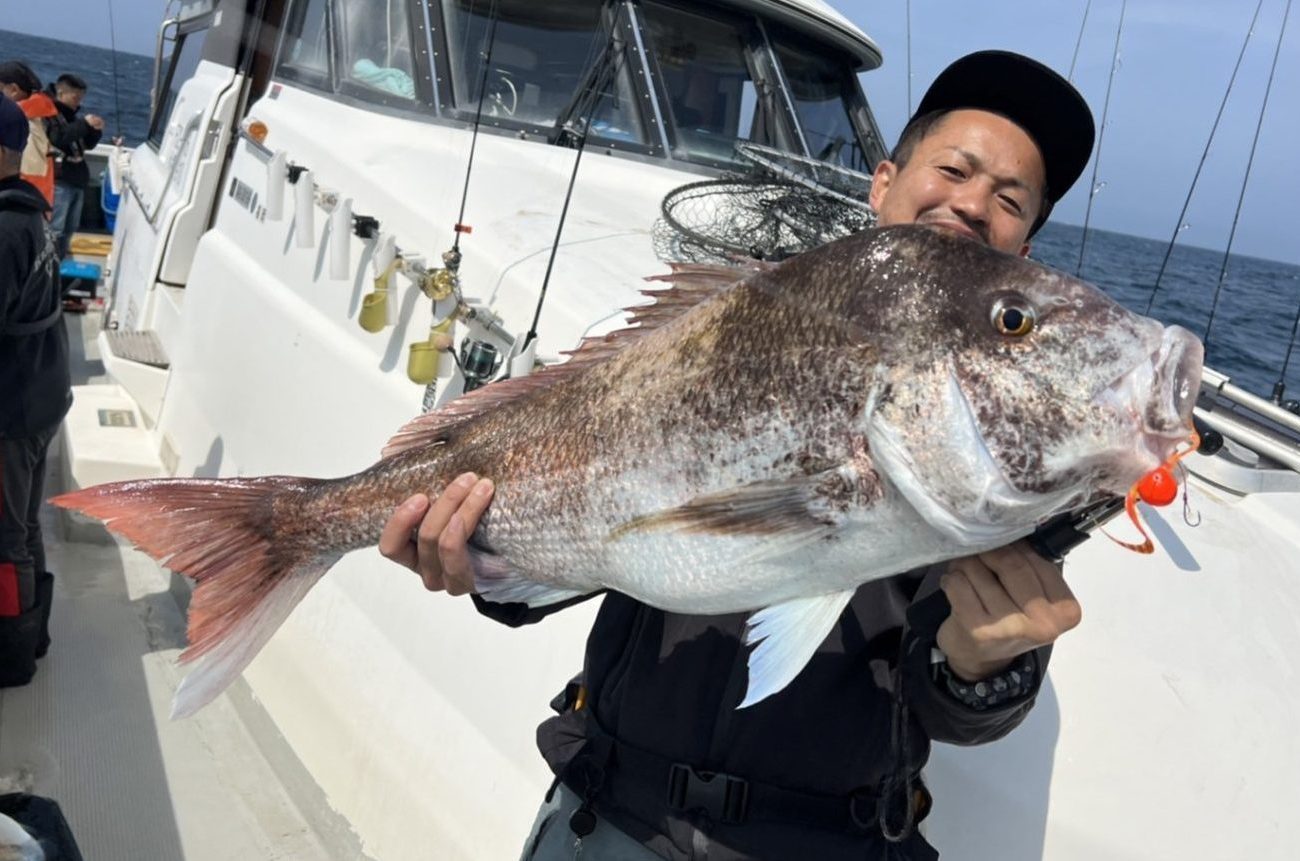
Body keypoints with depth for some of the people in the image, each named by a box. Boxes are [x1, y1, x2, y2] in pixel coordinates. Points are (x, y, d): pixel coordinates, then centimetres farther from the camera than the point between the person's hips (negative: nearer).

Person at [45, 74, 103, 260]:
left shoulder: (70, 115, 18)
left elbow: (88, 144, 23)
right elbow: (58, 137, -24)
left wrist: (96, 131, 3)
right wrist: (84, 124, -21)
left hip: (76, 181, 9)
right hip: (59, 181, -9)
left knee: (69, 229, 14)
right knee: (54, 229, -11)